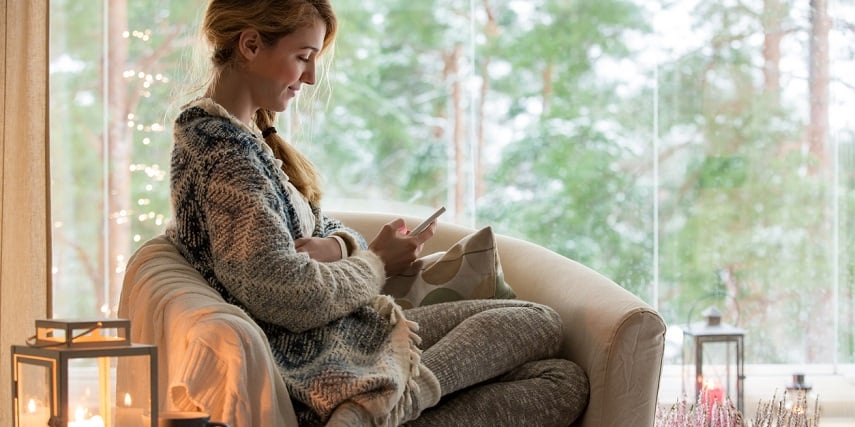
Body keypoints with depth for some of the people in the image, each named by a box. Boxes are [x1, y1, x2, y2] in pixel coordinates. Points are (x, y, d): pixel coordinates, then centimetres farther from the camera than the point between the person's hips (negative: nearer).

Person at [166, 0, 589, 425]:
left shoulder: (246, 134, 15)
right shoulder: (221, 148, -18)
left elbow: (320, 226, 20)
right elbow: (289, 298, -24)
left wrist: (337, 246, -5)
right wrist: (374, 262, -6)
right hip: (315, 365, -10)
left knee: (564, 382, 4)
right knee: (539, 324, -2)